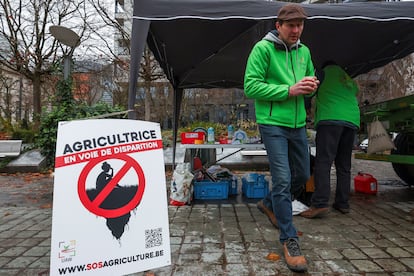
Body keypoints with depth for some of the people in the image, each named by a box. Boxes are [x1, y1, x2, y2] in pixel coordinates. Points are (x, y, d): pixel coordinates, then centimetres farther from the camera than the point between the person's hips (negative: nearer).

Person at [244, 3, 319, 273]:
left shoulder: (304, 51, 12)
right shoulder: (263, 48, -7)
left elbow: (311, 80, 22)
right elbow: (250, 86, -14)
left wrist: (311, 84, -4)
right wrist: (289, 90, -20)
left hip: (298, 123, 7)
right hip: (272, 123, -7)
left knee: (302, 175, 16)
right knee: (282, 179, -9)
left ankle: (270, 204, 39)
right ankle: (289, 239, 6)